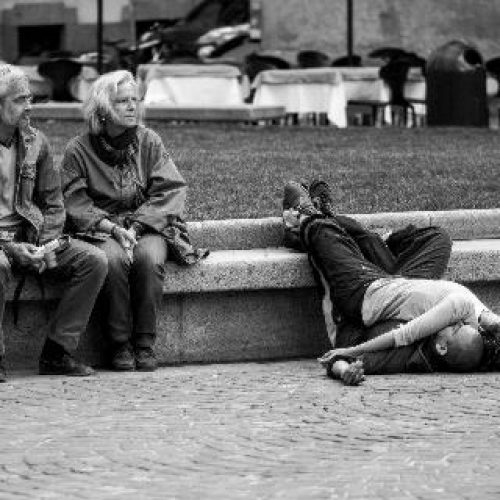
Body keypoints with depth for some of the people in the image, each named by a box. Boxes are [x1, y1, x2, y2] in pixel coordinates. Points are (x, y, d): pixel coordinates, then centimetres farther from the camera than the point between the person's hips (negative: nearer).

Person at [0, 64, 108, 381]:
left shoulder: (36, 143, 9)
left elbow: (53, 203, 14)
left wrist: (47, 245, -4)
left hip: (30, 238, 6)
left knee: (94, 261, -12)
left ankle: (56, 354, -10)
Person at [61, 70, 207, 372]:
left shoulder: (149, 141, 6)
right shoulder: (79, 150, 1)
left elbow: (170, 191, -2)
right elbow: (75, 204, -5)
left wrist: (135, 226, -16)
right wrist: (113, 228, -19)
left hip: (147, 225, 1)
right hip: (100, 230, -1)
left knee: (149, 258, -32)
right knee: (114, 258, -34)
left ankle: (145, 344, -22)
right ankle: (120, 345, -24)